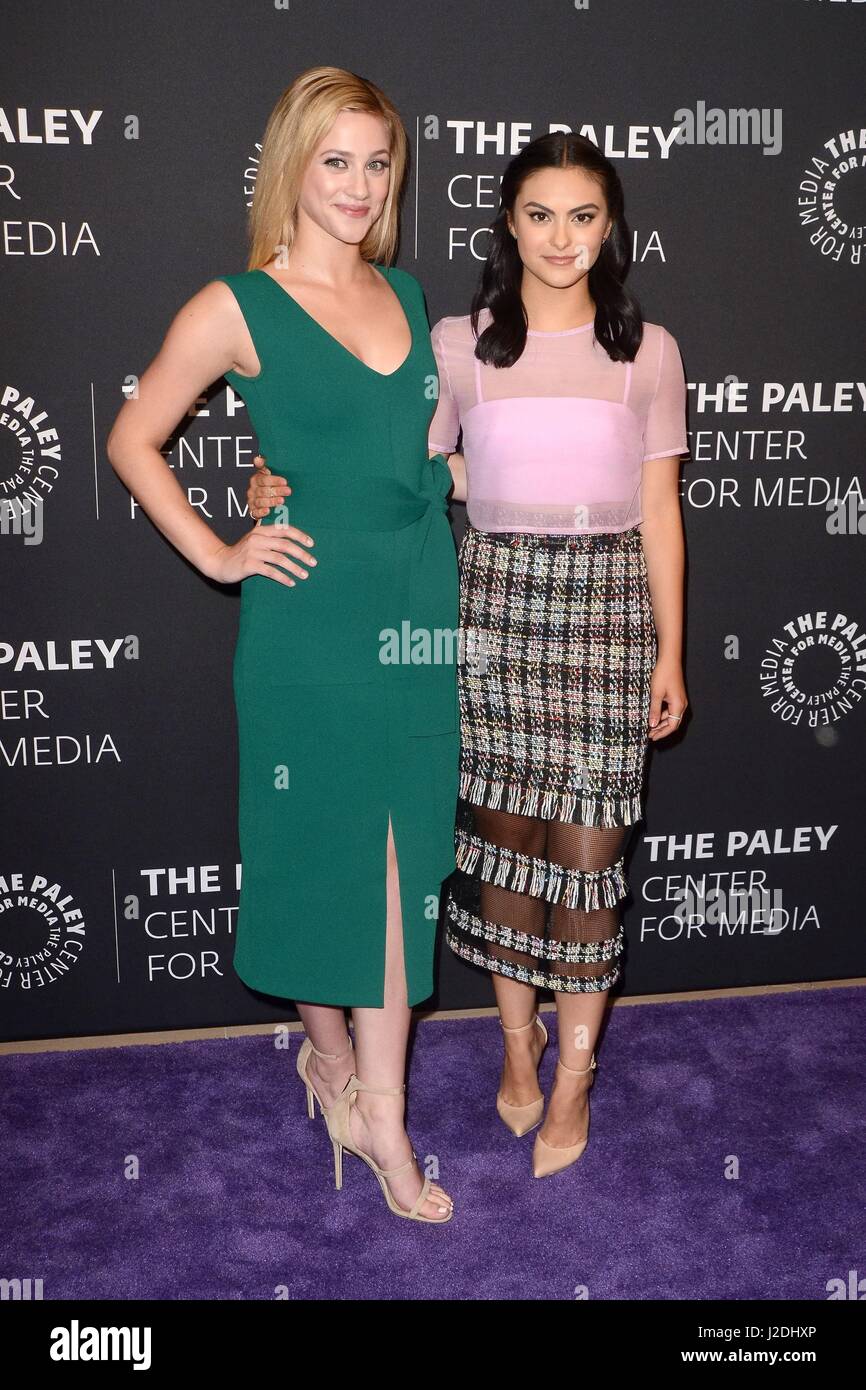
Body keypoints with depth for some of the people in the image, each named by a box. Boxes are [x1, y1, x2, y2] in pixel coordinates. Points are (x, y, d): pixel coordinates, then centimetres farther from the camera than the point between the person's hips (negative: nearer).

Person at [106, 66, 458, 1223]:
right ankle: (331, 1056, 32)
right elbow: (133, 441, 0)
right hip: (311, 619, -4)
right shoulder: (236, 310, -6)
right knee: (323, 849, 8)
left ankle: (381, 1112, 17)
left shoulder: (407, 295, 11)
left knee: (404, 856, 6)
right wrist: (216, 554, -4)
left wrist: (465, 474, 9)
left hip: (420, 608, 5)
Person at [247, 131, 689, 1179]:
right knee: (501, 824, 7)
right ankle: (519, 1040, 28)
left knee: (586, 837, 1)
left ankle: (573, 1075, 17)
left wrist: (669, 653, 5)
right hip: (495, 597, 1)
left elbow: (659, 511, 6)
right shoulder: (457, 345, 4)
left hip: (606, 603, 0)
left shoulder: (647, 352, 5)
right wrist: (285, 482, -12)